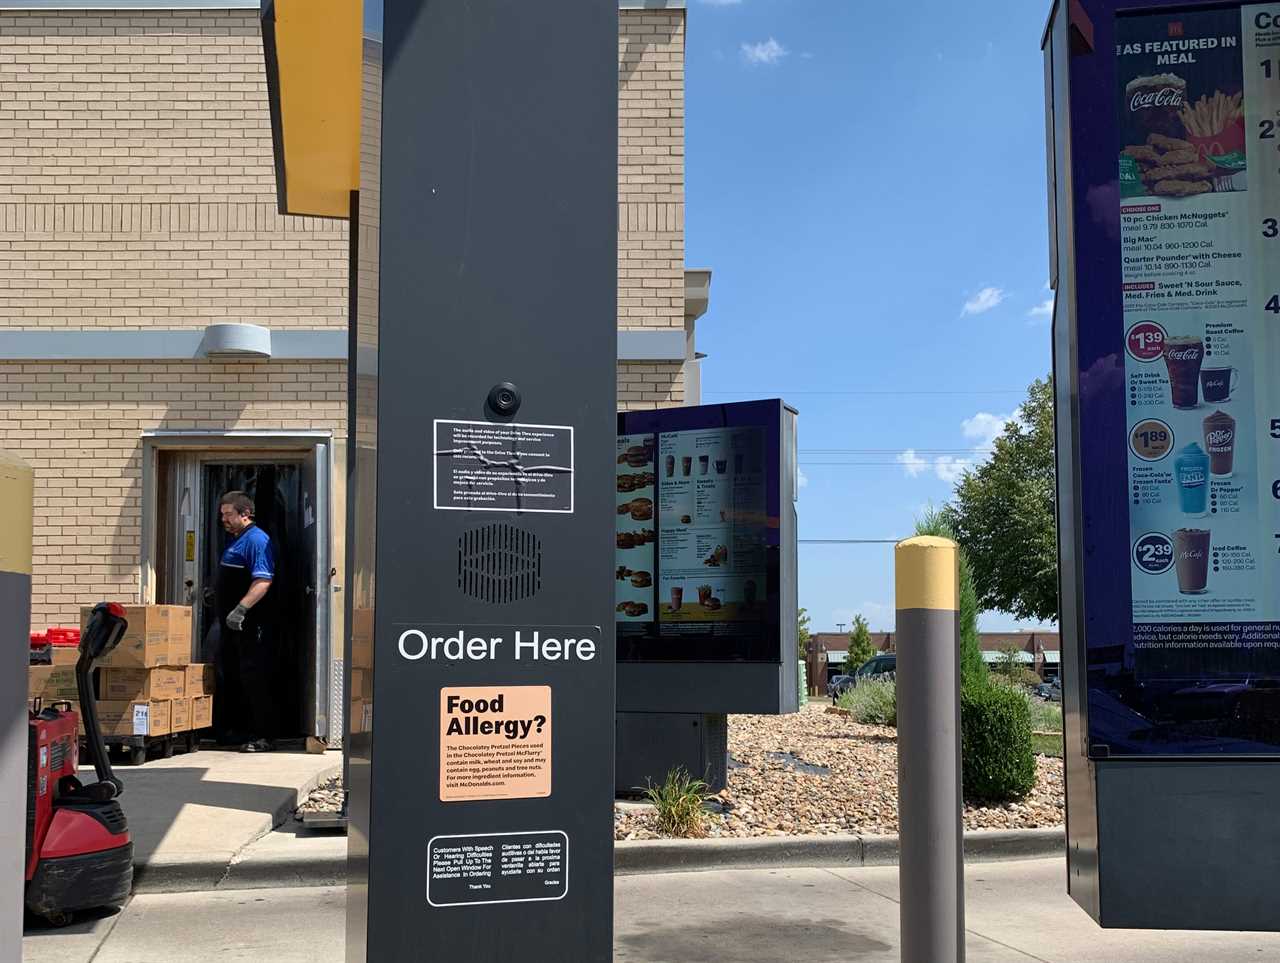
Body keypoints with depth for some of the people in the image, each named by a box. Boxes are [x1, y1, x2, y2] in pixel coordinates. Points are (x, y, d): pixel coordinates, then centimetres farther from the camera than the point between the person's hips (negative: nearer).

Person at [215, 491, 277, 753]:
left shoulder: (257, 540, -14)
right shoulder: (236, 540, 18)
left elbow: (263, 581, -25)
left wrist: (240, 609, -31)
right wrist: (213, 593, 23)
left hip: (250, 624, -11)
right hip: (233, 624, 11)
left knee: (253, 679, -7)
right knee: (231, 675, 14)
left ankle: (262, 738, -2)